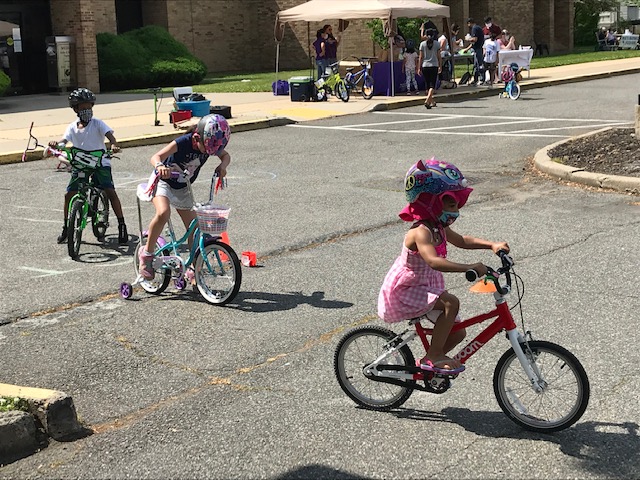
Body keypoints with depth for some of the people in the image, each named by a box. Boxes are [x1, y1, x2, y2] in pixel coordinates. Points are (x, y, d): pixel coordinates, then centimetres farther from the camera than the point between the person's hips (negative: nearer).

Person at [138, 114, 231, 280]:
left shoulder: (210, 144, -14)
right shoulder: (183, 143, -30)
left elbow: (226, 155, 6)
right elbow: (156, 157, -40)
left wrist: (222, 166, -17)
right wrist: (160, 166, -63)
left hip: (182, 189, 6)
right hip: (163, 182, -6)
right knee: (163, 213, -34)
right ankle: (147, 254, -17)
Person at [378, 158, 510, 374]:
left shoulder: (439, 228, 3)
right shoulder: (421, 232, -27)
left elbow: (461, 240, 22)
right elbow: (434, 261, -44)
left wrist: (492, 245, 8)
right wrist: (470, 267, -51)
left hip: (424, 287, 10)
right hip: (402, 293, -9)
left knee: (457, 333, 4)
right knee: (451, 302, -30)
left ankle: (426, 363, 24)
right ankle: (434, 356, -18)